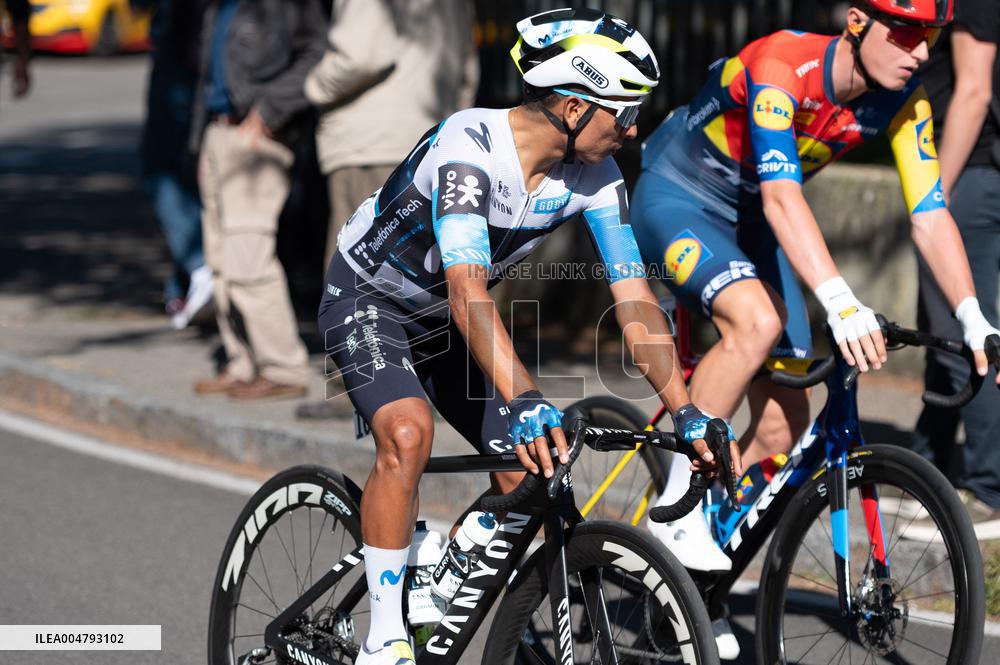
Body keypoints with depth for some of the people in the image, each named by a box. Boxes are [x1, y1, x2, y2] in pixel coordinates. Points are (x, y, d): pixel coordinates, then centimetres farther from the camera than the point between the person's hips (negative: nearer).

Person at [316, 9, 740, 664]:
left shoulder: (596, 176, -15)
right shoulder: (470, 144, -35)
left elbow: (634, 297, -14)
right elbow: (468, 289, -45)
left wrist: (687, 412, -24)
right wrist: (523, 401, -56)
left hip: (443, 320, 7)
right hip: (368, 298, -7)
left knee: (528, 468, -5)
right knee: (409, 435, -31)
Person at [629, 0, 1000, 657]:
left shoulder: (903, 102, -14)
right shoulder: (781, 67, -34)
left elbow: (931, 215, -14)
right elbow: (782, 195, -45)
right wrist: (840, 302, -58)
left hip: (750, 223, 7)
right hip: (676, 199, -7)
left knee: (785, 423, -3)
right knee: (757, 320, -36)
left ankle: (692, 578, 14)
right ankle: (676, 505, -20)